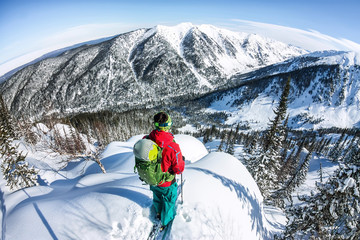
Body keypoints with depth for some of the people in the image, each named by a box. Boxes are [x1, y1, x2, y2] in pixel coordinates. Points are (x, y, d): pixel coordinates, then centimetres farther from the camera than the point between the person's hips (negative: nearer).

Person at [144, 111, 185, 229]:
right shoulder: (173, 147, -37)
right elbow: (179, 169, -24)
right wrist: (182, 160, -4)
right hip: (166, 184, -4)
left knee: (157, 197, 34)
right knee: (169, 201, 26)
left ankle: (159, 213, 63)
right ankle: (166, 222, 51)